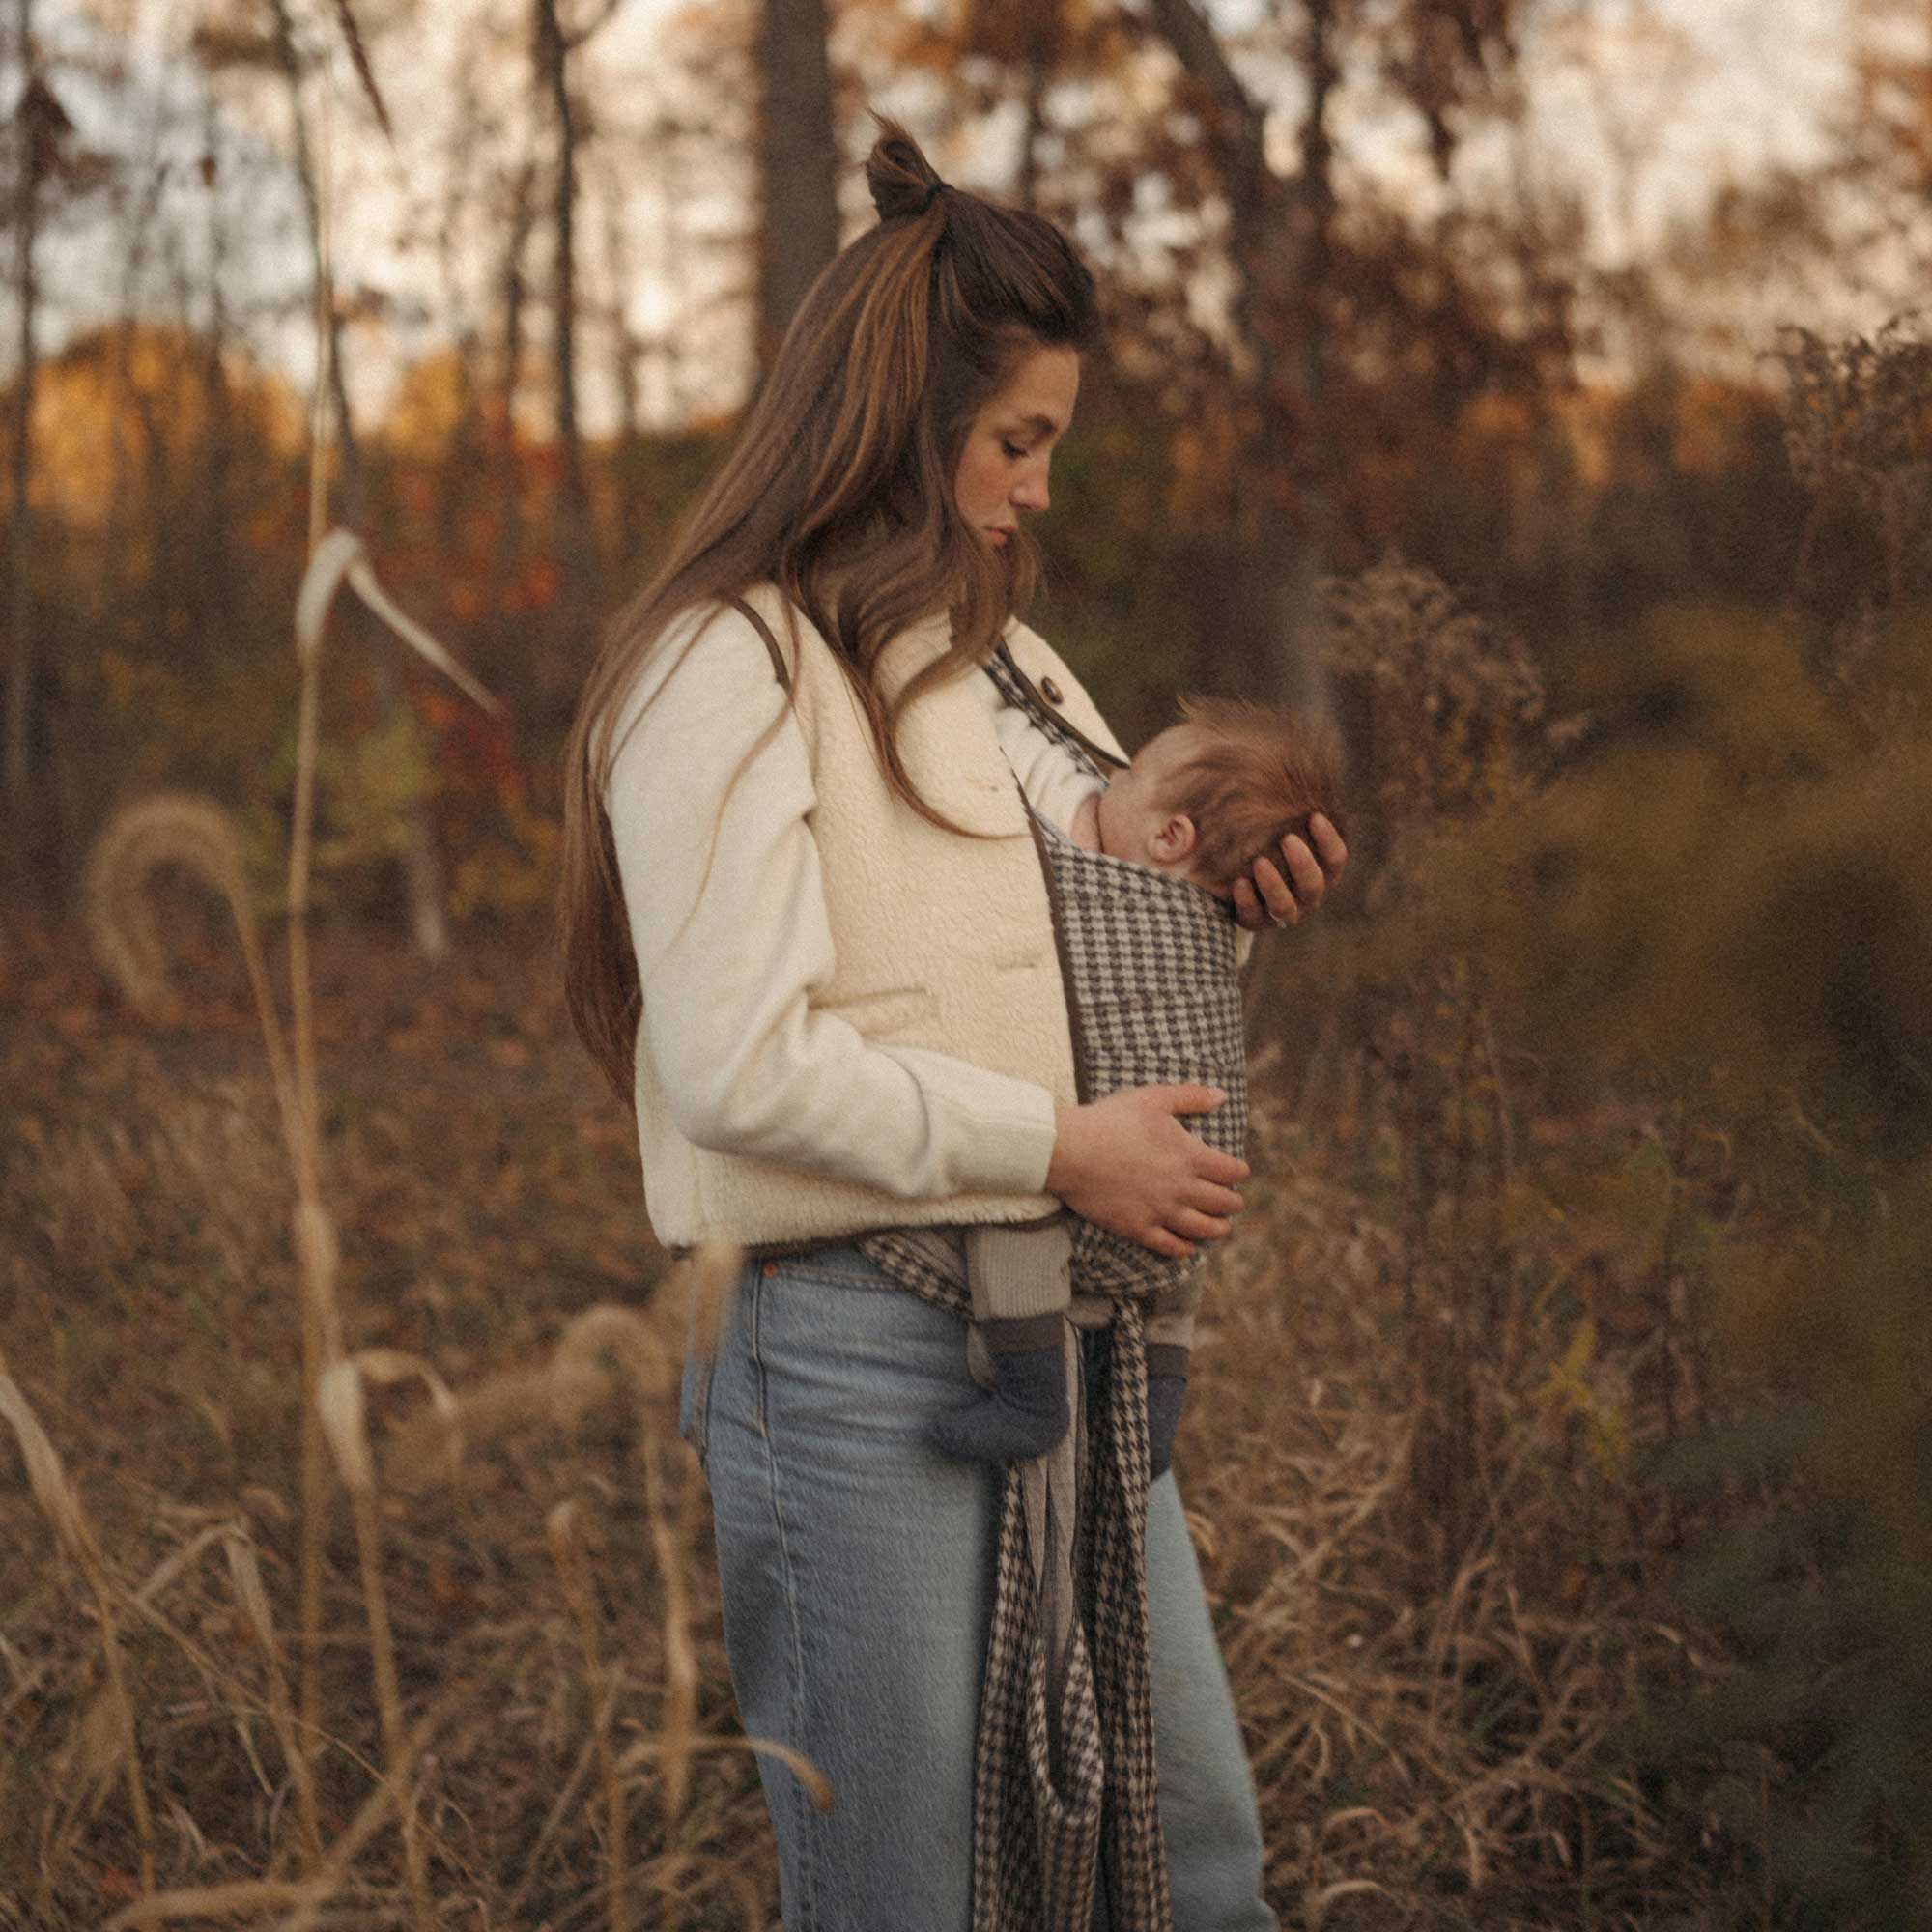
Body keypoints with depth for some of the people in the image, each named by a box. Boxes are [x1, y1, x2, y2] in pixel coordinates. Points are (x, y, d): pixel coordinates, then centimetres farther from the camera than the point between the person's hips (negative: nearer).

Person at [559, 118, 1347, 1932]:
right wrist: (1058, 1146, -16)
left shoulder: (997, 655, 16)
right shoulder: (730, 667, -10)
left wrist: (1223, 907, 6)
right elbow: (741, 1068, -19)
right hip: (861, 1356, -8)